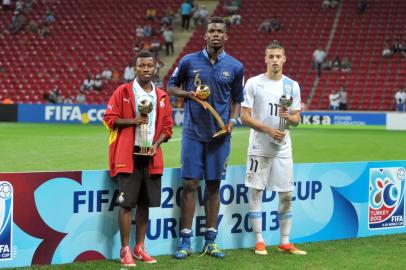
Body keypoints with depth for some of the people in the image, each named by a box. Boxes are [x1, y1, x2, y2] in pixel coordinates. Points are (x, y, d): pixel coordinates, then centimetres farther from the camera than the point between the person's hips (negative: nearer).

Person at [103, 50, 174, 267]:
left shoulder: (162, 97, 10)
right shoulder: (123, 92, -2)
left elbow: (167, 126, 12)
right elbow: (109, 119, -3)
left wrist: (156, 144, -5)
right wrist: (133, 121, -16)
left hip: (151, 155, 4)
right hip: (128, 154, -4)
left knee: (145, 203, 8)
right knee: (127, 203, -6)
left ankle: (139, 248, 18)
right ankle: (125, 250, 0)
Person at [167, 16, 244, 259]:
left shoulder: (235, 67, 4)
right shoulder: (189, 61, 0)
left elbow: (237, 99, 13)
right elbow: (171, 86, 10)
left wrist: (232, 120, -5)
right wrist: (188, 94, -10)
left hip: (219, 134, 1)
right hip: (193, 132, -1)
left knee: (214, 186, 6)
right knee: (190, 184, -2)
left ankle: (211, 241, 14)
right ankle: (186, 241, 3)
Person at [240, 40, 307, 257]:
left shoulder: (292, 85, 6)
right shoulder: (254, 83, -2)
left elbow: (296, 120, 9)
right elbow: (245, 117, -6)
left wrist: (288, 116, -15)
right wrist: (268, 130, -17)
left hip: (282, 149, 3)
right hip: (259, 148, -3)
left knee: (286, 194, 4)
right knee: (255, 192, 0)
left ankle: (285, 242, 13)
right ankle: (259, 241, 8)